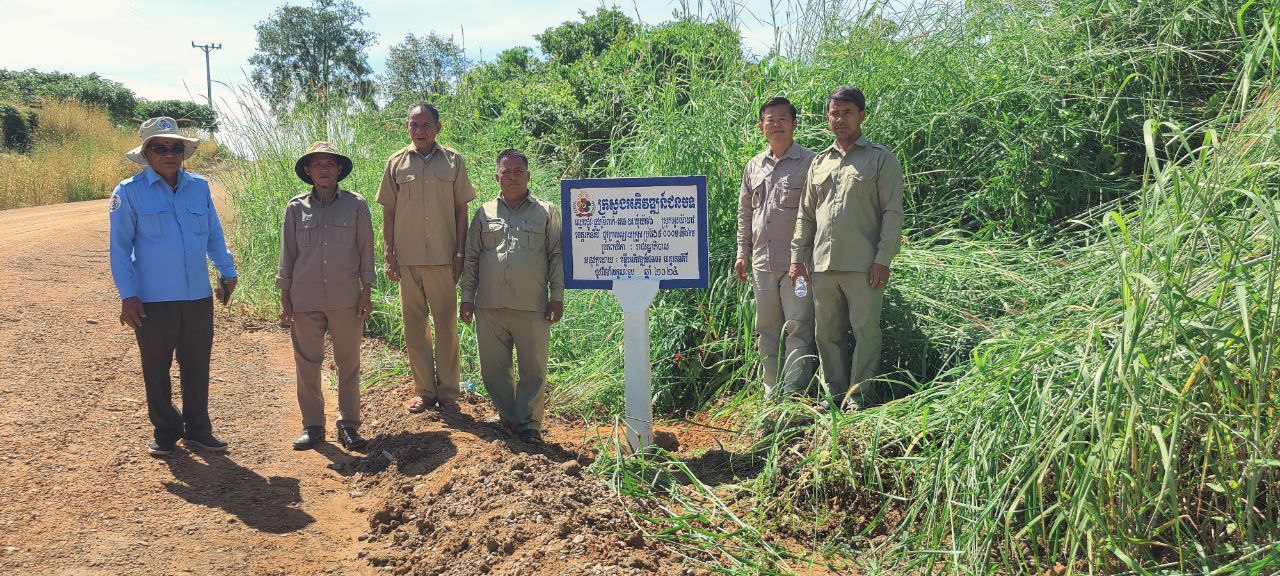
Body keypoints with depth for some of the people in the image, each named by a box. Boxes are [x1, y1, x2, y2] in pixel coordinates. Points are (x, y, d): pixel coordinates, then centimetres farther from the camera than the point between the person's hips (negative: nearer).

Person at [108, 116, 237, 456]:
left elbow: (214, 234, 16)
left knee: (197, 366, 10)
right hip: (152, 300, -3)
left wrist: (227, 272, 15)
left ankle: (197, 430, 23)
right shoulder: (129, 192, -5)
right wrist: (127, 295, -9)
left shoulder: (199, 186, 5)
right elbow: (120, 247, -4)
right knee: (157, 369, 9)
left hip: (199, 297, 3)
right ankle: (165, 431, 24)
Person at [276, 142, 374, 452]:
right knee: (307, 363, 6)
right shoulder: (296, 208, 4)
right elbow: (287, 255, 8)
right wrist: (285, 298, 5)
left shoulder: (356, 205, 1)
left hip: (346, 299, -1)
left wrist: (366, 293, 1)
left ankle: (349, 424, 17)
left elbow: (365, 250, 4)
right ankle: (312, 425, 19)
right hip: (305, 300, 1)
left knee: (348, 363, 5)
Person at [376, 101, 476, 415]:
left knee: (446, 324, 4)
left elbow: (461, 210, 4)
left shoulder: (453, 161, 2)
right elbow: (388, 211, 8)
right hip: (408, 259, 2)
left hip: (443, 259, -1)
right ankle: (424, 390, 19)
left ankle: (448, 392, 15)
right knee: (414, 326, 8)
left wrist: (460, 253, -2)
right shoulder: (396, 163, 5)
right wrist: (389, 254, 2)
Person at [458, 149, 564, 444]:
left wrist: (557, 296, -2)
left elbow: (556, 256, 5)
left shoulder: (546, 212, 7)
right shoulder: (484, 213, 13)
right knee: (493, 368, 8)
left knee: (533, 369, 1)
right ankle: (508, 417, 24)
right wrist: (467, 297, 7)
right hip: (490, 307, 2)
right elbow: (471, 258, 14)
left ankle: (529, 423, 12)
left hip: (532, 307, -2)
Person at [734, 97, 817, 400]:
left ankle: (792, 392, 0)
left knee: (798, 329, -5)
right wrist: (742, 252, 15)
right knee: (767, 329, 12)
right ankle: (772, 391, 22)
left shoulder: (809, 162, -4)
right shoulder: (754, 166, 14)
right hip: (762, 262, 6)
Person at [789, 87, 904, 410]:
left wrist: (883, 259, -12)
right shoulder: (819, 163, 17)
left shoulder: (881, 159, 2)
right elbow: (806, 215, 19)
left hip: (863, 265, -5)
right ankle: (836, 394, 19)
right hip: (823, 264, 5)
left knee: (865, 330, -2)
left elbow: (892, 212, -4)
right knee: (827, 332, 9)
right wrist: (797, 257, 11)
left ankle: (859, 396, 7)